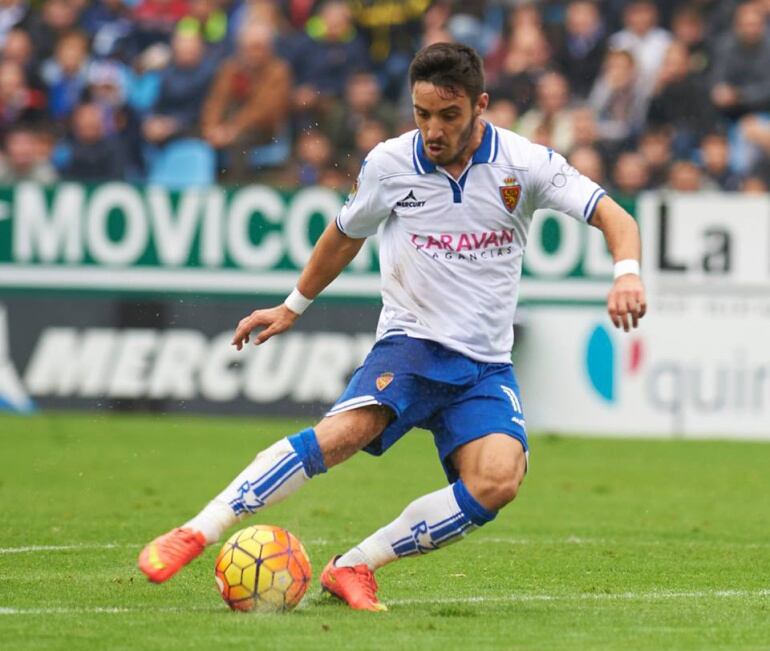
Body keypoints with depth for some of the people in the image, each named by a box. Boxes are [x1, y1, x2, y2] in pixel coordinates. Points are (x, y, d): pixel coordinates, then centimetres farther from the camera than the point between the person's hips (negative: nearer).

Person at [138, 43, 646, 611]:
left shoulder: (524, 163, -6)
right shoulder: (390, 164, -2)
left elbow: (612, 217, -9)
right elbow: (346, 235, 17)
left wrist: (627, 273, -30)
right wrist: (294, 306, 27)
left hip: (485, 365, 1)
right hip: (410, 341, -1)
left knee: (498, 481, -27)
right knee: (347, 429, -32)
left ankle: (354, 568, -16)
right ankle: (193, 535, -32)